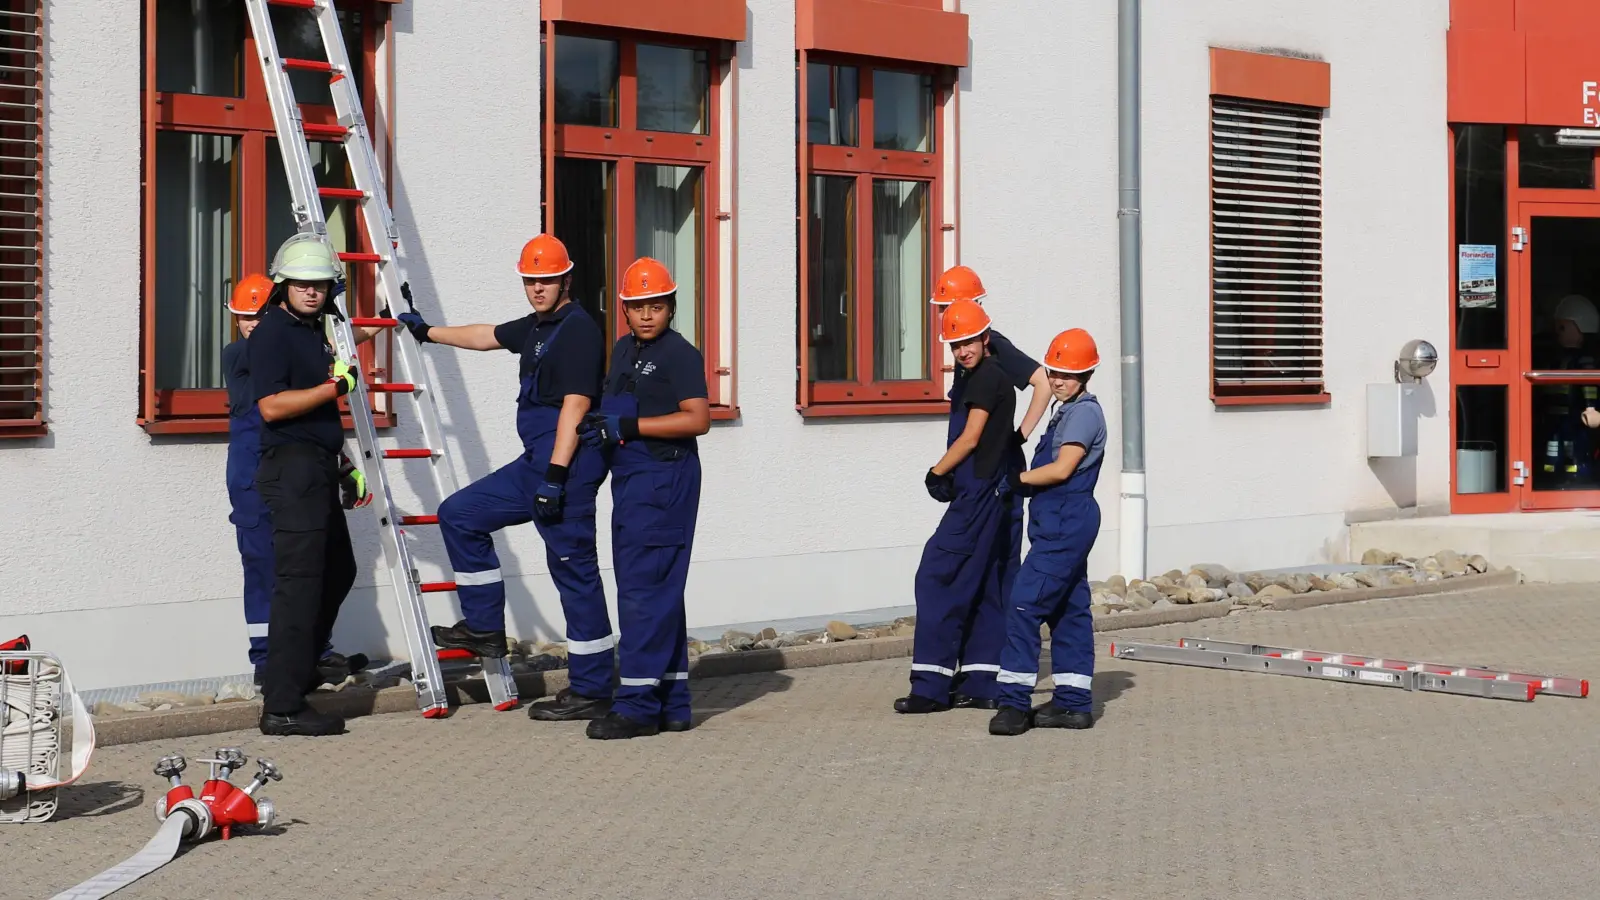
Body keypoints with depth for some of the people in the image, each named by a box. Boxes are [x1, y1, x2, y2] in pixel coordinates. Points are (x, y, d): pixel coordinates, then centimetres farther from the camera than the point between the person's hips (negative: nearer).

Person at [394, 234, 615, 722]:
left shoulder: (578, 329, -12)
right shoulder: (536, 327, 17)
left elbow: (575, 406, -20)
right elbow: (486, 336, 36)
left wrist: (555, 475, -25)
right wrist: (428, 331, 48)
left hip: (568, 464, -10)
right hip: (535, 462, 10)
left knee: (574, 571, -8)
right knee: (460, 514, 15)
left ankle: (591, 691, -3)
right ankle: (484, 627, 20)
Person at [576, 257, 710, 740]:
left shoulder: (680, 354, -9)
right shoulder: (623, 350, 18)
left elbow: (697, 419, -18)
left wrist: (628, 426, -19)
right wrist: (599, 426, 7)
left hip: (664, 479, -9)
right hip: (631, 480, 9)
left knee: (644, 588, -11)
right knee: (659, 591, 11)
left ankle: (637, 704, -10)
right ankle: (672, 704, 17)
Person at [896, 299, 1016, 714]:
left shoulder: (986, 378, -12)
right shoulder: (994, 377, 18)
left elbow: (970, 439, -14)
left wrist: (935, 474, -3)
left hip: (976, 495, -11)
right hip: (990, 496, 11)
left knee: (936, 578, -10)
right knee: (982, 587, 11)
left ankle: (931, 687, -11)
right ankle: (982, 684, 13)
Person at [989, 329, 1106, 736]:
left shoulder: (1084, 412, -11)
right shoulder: (1068, 412, 20)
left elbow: (1061, 470, -17)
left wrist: (1017, 480, -8)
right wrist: (1020, 482, 10)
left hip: (1065, 523, -11)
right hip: (1061, 523, 11)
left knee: (1025, 603, -14)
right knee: (1068, 609, 11)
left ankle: (1015, 701, -14)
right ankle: (1073, 702, 14)